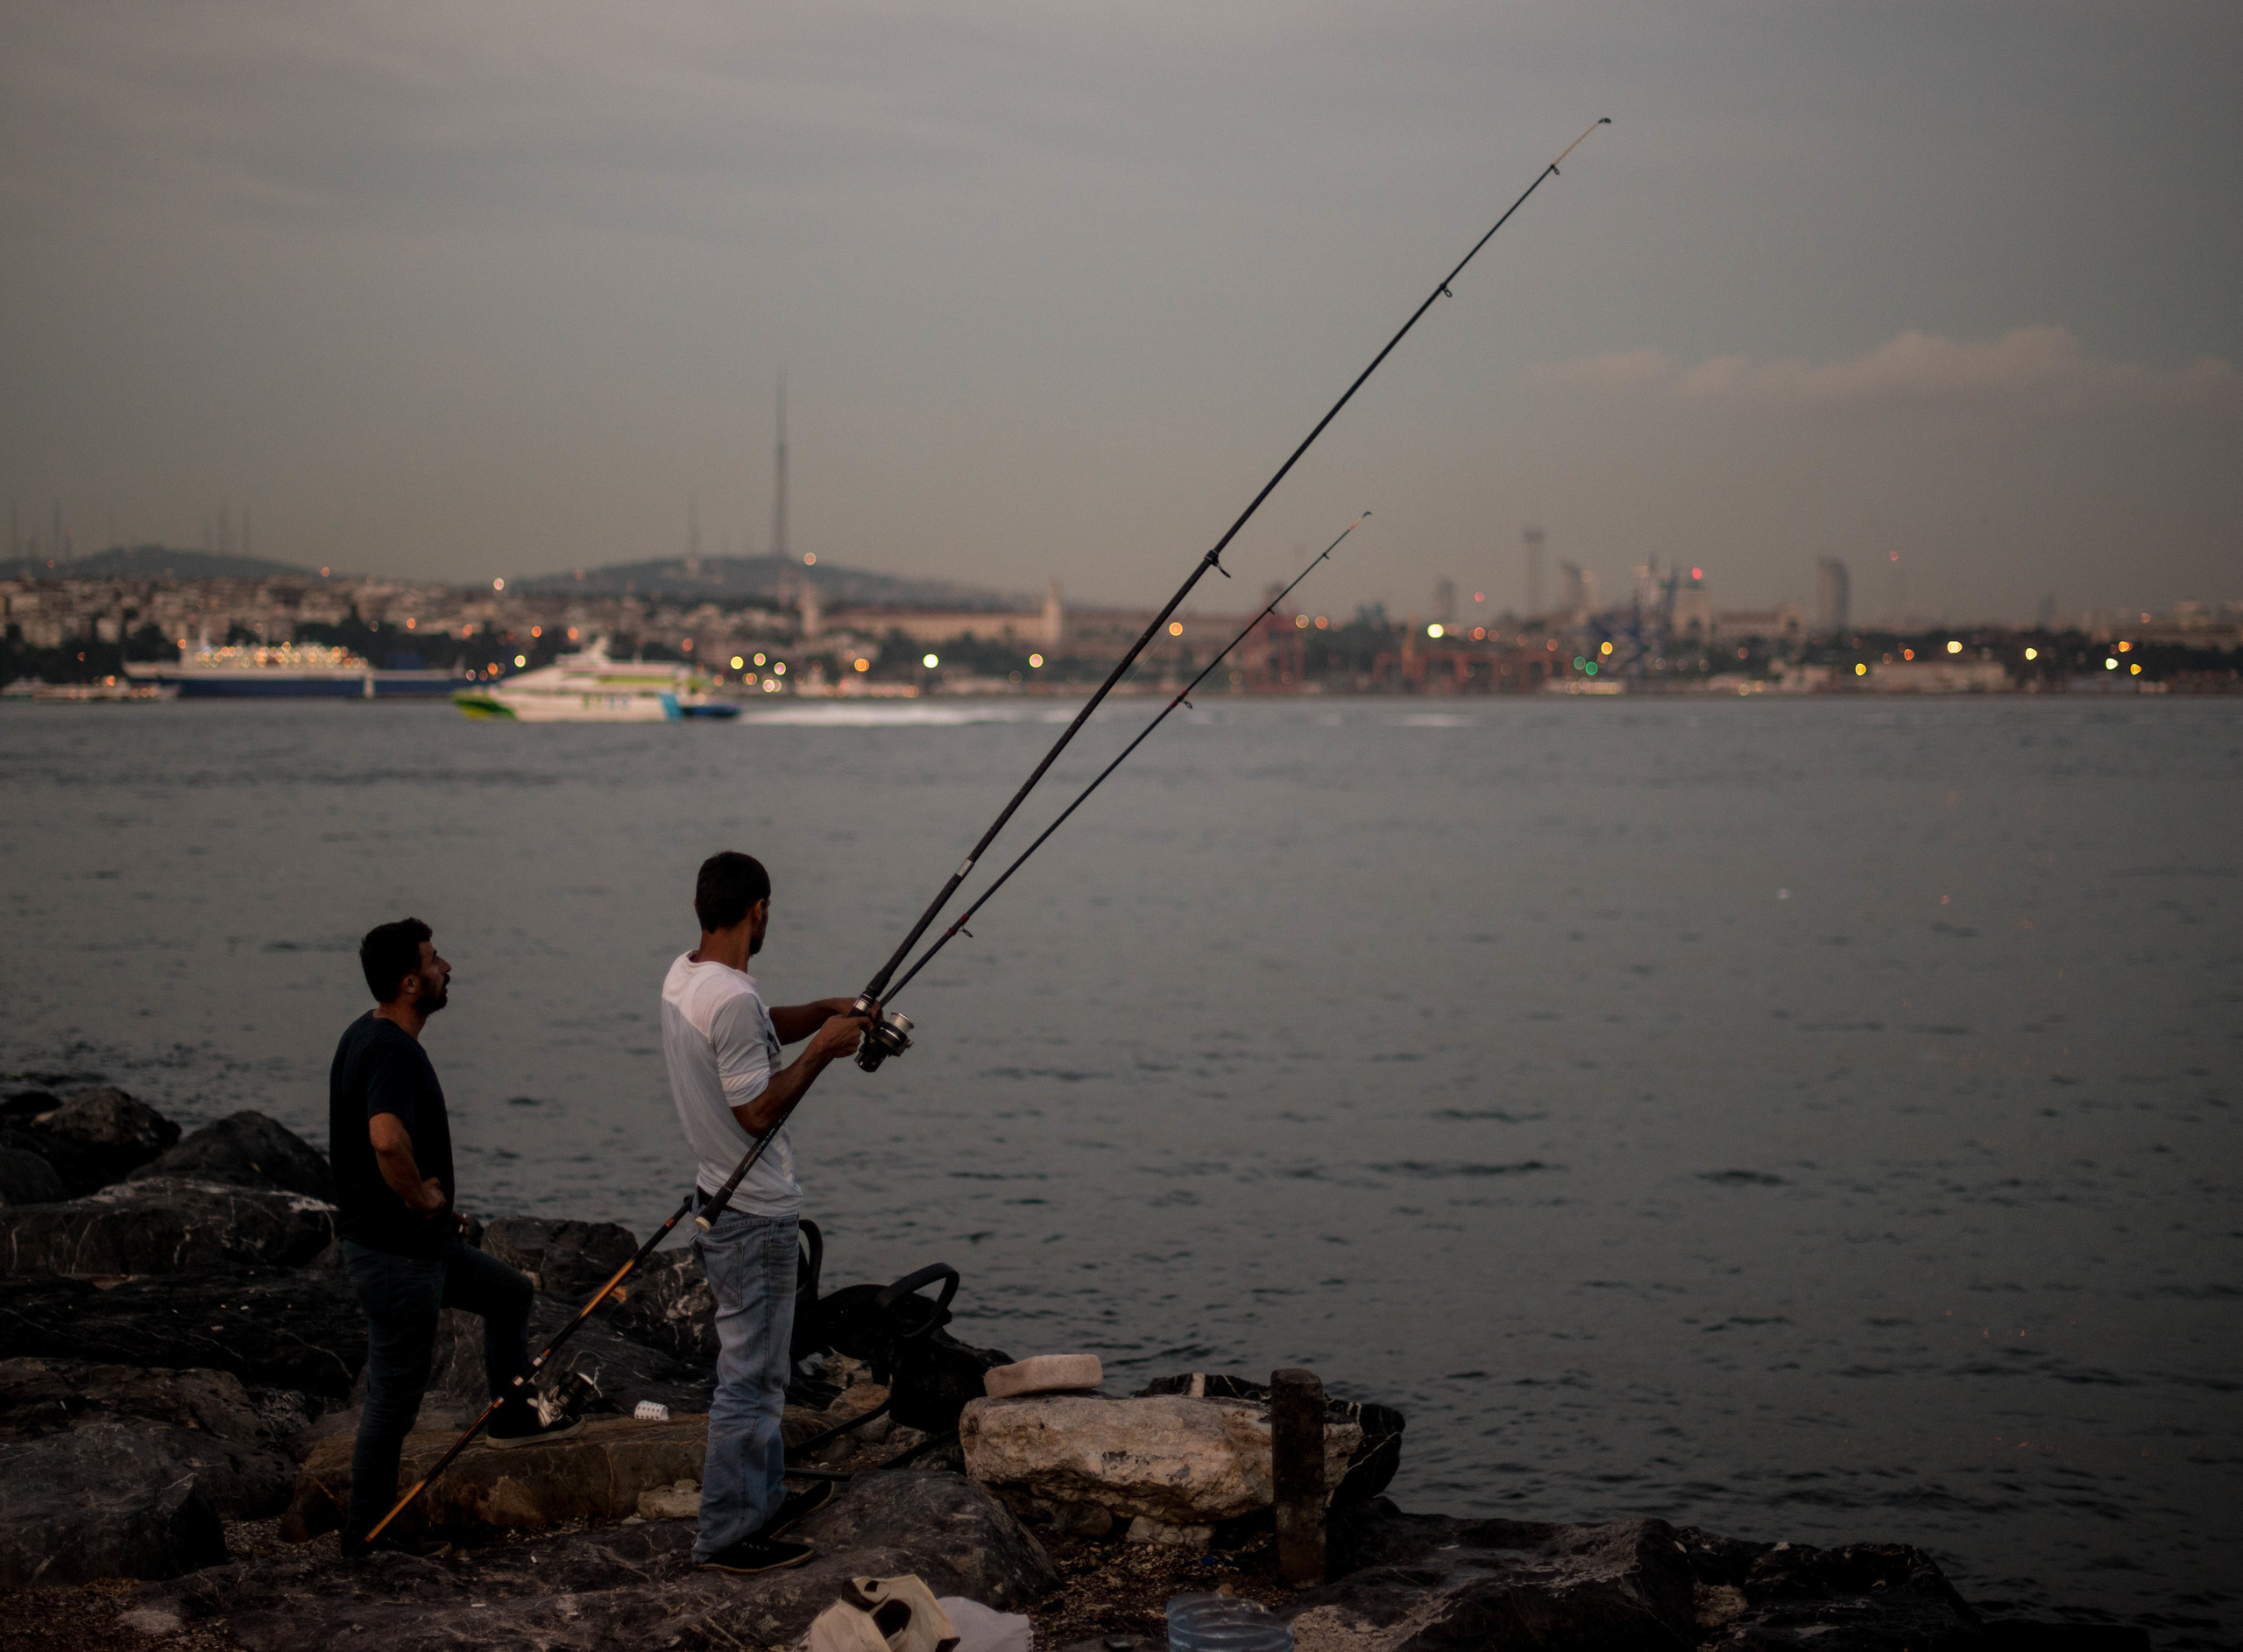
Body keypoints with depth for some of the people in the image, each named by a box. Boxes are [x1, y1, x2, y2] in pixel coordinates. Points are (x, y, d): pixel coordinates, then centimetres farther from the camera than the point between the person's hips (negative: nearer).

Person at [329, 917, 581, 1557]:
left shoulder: (367, 1036, 8)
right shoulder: (391, 1051, -25)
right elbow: (387, 1140, -43)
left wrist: (433, 1202, 17)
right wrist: (422, 1199, -24)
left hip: (418, 1242, 10)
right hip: (393, 1252, -10)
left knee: (508, 1292, 26)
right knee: (395, 1395, 1)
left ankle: (513, 1416, 41)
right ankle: (366, 1533, 12)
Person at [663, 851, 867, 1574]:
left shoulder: (683, 976, 5)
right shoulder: (733, 999, -25)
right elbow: (759, 1112, -24)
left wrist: (819, 1012, 9)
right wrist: (820, 1050, -15)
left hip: (720, 1198, 10)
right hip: (755, 1216, -10)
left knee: (759, 1366, 23)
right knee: (749, 1377, -2)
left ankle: (764, 1496, 35)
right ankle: (727, 1534, 4)